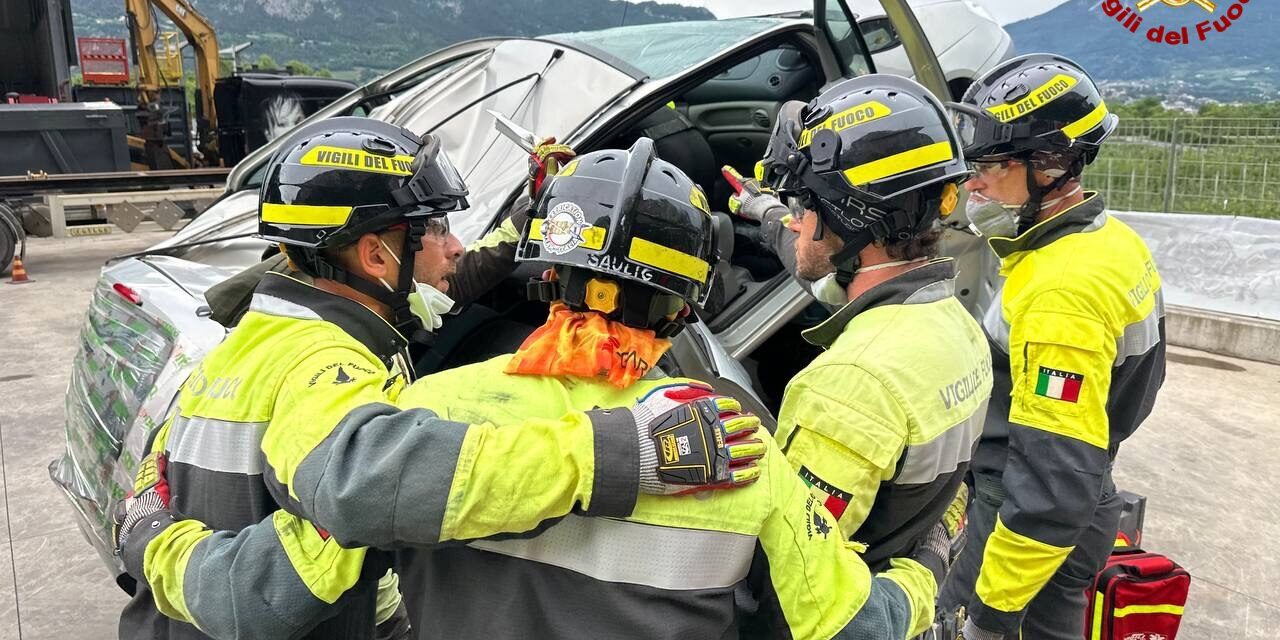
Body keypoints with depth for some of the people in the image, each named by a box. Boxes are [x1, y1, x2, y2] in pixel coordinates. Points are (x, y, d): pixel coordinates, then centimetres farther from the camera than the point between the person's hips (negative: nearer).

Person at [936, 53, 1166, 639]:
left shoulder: (1060, 294, -28)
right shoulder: (1113, 241, 4)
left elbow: (1053, 483, -28)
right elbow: (1130, 380, 17)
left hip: (1033, 526, -10)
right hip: (1083, 509, 10)